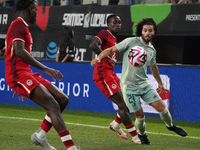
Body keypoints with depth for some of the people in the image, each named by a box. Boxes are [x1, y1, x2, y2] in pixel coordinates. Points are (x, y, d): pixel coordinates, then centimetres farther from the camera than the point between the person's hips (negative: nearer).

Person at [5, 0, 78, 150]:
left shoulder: (23, 27, 22)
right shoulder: (18, 24, -9)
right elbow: (19, 52, -22)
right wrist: (45, 69, -25)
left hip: (26, 74, 10)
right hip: (18, 74, -10)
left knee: (63, 99, 6)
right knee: (53, 106, -20)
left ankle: (40, 135, 13)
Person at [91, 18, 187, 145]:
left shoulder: (152, 50, 7)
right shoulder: (131, 42, -10)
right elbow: (111, 49, -10)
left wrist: (160, 83, 36)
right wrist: (99, 57, -29)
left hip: (144, 84, 5)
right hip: (129, 86, -5)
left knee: (161, 107, -1)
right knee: (140, 115, -4)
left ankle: (170, 125, 28)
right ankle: (142, 135, 25)